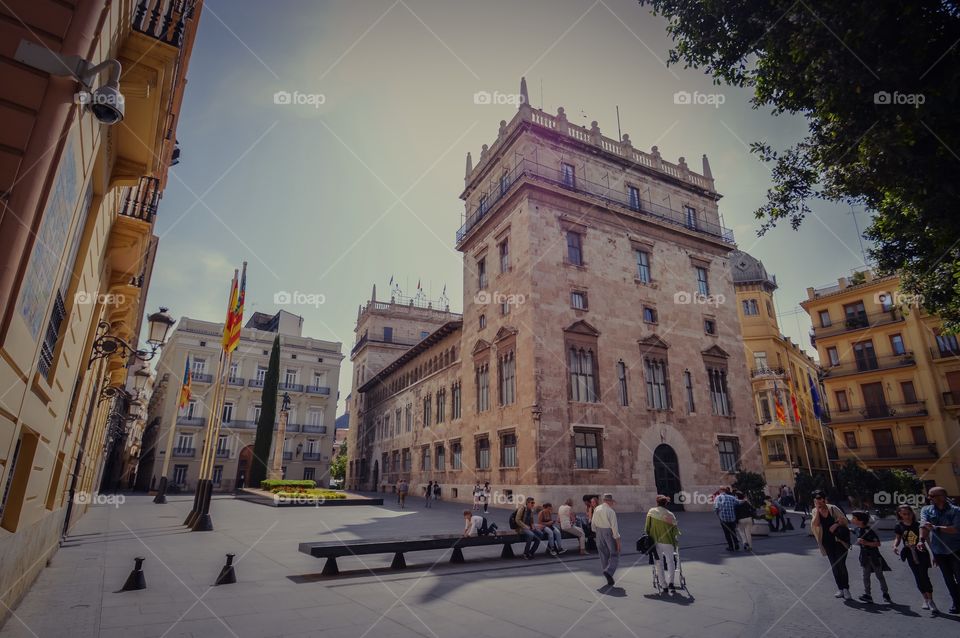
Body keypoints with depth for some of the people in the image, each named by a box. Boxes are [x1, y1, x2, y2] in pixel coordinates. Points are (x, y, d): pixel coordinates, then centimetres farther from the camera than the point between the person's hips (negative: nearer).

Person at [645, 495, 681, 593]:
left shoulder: (651, 512, -1)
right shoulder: (670, 515, -7)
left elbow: (647, 527, 0)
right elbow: (675, 531, -1)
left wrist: (648, 537, 11)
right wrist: (677, 533, 19)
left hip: (655, 541, 2)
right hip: (667, 541, -1)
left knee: (659, 563, 11)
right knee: (670, 561, 11)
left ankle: (663, 585, 15)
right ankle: (670, 581, -6)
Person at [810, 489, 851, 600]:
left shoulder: (832, 508, -9)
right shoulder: (815, 511, -1)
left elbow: (844, 520, -5)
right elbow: (815, 524, -15)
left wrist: (836, 525, -21)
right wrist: (818, 510, -17)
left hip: (839, 540, -3)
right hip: (827, 542, 3)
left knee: (841, 565, -8)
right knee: (834, 566, 8)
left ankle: (846, 589, 5)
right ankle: (840, 589, 17)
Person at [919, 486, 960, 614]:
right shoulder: (926, 510, 0)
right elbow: (923, 525, -12)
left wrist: (935, 527, -26)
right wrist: (921, 539, -27)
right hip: (939, 551, 3)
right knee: (948, 580, 10)